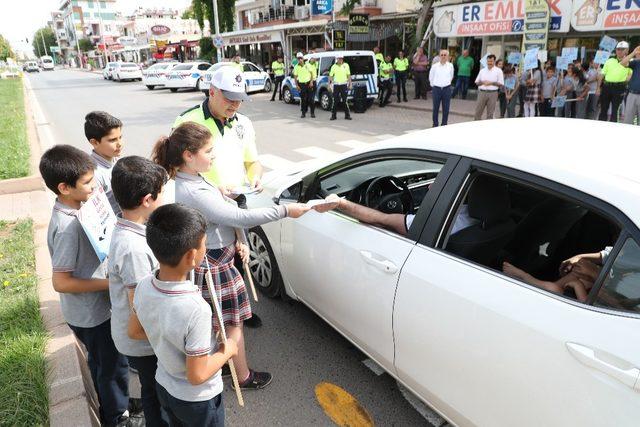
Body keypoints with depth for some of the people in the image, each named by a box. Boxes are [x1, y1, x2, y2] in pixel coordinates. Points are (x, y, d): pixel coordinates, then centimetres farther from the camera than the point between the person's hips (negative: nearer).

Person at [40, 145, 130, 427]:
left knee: (101, 362, 27)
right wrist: (110, 283, -24)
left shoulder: (71, 211, -2)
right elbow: (61, 282, -28)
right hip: (92, 314, -9)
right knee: (114, 366, 11)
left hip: (91, 310, 9)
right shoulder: (68, 226, -30)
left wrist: (107, 263, 3)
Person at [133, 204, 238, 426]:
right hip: (197, 399, -6)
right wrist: (227, 350, -14)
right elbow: (197, 375, -28)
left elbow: (137, 331, 1)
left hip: (164, 387, 6)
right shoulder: (196, 310, -38)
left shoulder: (143, 287, -17)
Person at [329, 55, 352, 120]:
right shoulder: (334, 66, 5)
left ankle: (347, 115, 5)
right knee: (335, 101, 2)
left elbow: (349, 75, 6)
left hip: (344, 85, -1)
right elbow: (330, 76, 7)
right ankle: (333, 115, 10)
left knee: (345, 101, -2)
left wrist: (350, 84, 0)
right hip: (336, 85, 1)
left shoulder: (346, 65, 5)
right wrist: (329, 85, 0)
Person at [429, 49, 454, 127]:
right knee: (435, 108, 4)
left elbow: (451, 77, 16)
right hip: (436, 88, -1)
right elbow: (431, 77, 11)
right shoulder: (435, 66, -1)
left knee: (446, 109, 3)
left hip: (446, 89, 1)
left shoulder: (450, 66, 2)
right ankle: (435, 125, 15)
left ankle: (444, 125, 13)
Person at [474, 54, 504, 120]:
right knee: (478, 111, 0)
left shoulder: (498, 71, 2)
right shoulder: (482, 70, 12)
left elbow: (501, 84, -1)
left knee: (490, 113, 2)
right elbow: (477, 82, 13)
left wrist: (491, 83, -13)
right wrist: (482, 82, -8)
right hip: (482, 92, 3)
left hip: (492, 93, -2)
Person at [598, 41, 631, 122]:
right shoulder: (609, 61, 11)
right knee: (603, 109, 6)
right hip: (606, 87, 2)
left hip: (619, 88, -2)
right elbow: (602, 75, 10)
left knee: (615, 110, 0)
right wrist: (599, 88, 4)